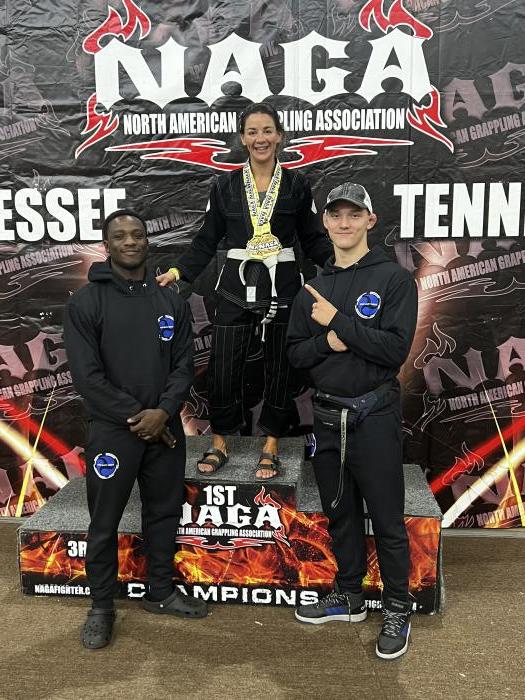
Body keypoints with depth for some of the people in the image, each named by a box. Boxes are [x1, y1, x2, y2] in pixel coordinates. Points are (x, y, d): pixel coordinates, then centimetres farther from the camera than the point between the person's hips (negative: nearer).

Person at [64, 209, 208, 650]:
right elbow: (87, 375, -11)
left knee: (164, 513, 14)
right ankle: (102, 606, 25)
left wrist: (163, 411, -13)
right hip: (113, 430, -3)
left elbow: (184, 364, 3)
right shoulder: (85, 302, -5)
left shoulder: (171, 301, 6)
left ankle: (161, 592, 33)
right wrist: (135, 417, -13)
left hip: (165, 428, 4)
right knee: (104, 522, 7)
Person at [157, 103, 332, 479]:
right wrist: (179, 271, -3)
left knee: (280, 367, 7)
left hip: (282, 287, 0)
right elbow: (207, 239, 8)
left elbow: (313, 239, 5)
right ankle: (220, 444, 22)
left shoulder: (297, 185, 4)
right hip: (236, 288, 1)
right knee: (222, 368, 0)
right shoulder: (225, 185, 6)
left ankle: (271, 447, 24)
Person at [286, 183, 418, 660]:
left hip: (374, 417, -5)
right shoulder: (313, 289, 10)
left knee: (387, 521, 6)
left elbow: (395, 349, -17)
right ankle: (349, 597, 36)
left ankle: (398, 611, 25)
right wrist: (328, 341, -13)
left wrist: (337, 321, -17)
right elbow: (295, 354, 6)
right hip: (327, 418, 5)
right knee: (341, 515, 18)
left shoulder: (394, 279, -6)